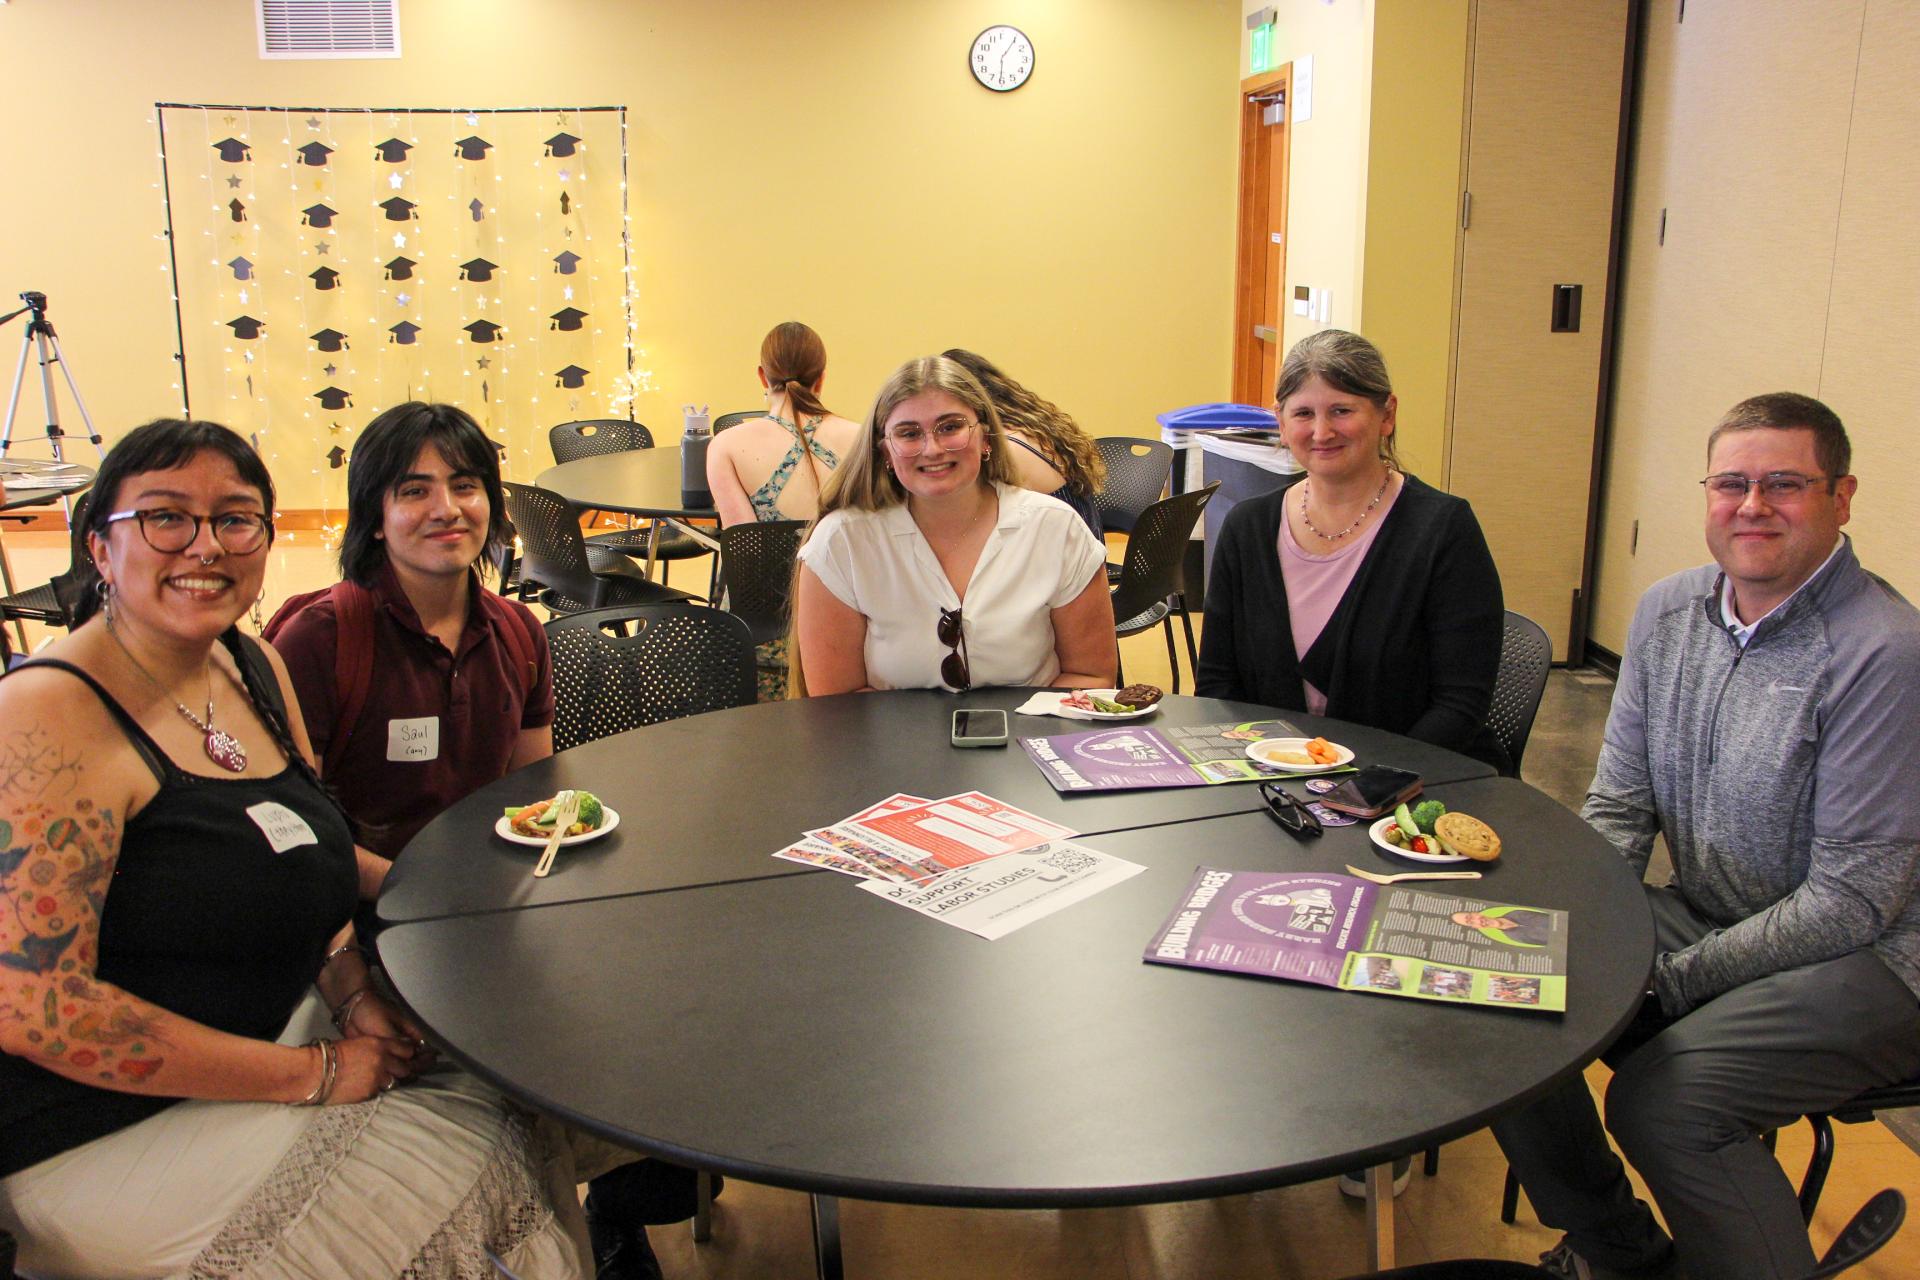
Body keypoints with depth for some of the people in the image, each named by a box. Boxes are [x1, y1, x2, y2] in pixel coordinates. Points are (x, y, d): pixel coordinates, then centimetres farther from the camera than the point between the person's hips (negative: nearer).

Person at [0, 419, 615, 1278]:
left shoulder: (255, 668, 4)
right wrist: (313, 1075, -22)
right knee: (481, 1162, -11)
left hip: (261, 1047, 8)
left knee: (516, 1110, -1)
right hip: (102, 1138, -8)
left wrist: (356, 997, -4)